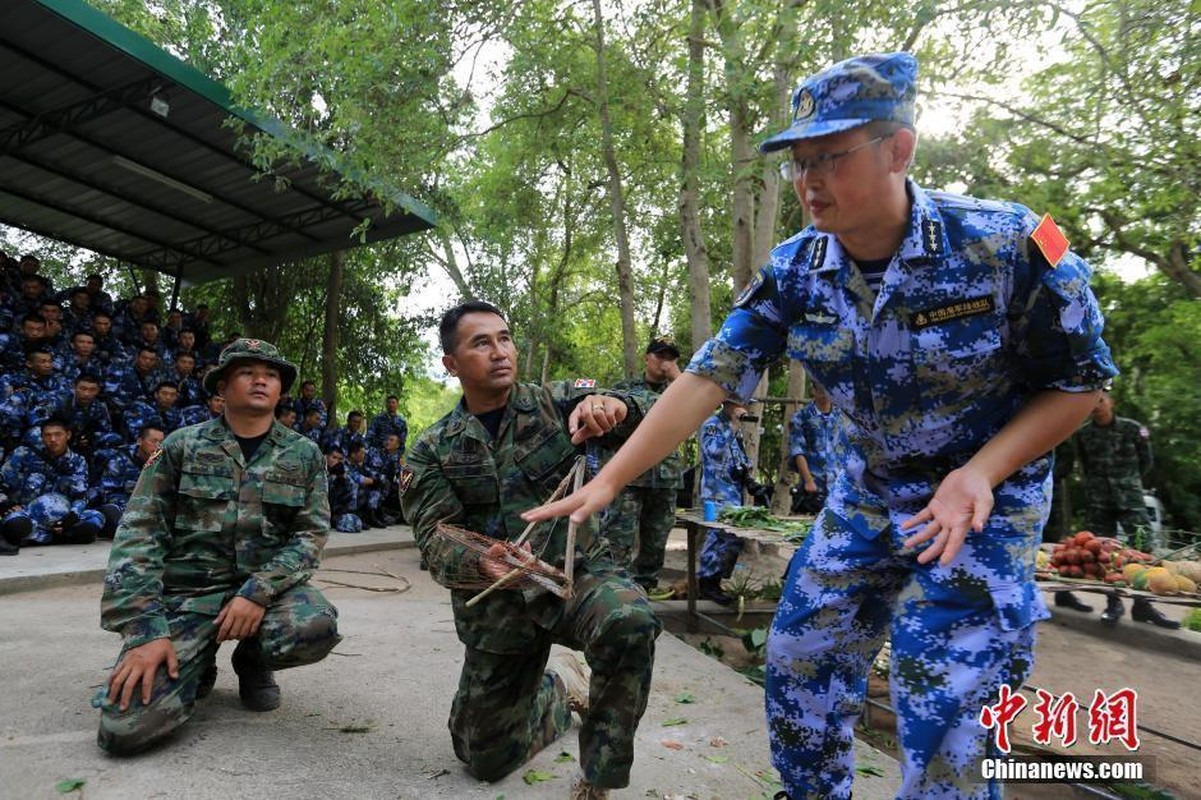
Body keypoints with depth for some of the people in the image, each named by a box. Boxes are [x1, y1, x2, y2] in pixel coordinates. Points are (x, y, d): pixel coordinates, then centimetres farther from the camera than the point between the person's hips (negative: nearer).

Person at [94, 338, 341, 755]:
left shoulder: (304, 454, 2)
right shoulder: (181, 446, 0)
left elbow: (311, 534, -3)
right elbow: (139, 534, -5)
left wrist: (258, 592, -20)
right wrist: (145, 629, -16)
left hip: (267, 587, 1)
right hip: (186, 592, -1)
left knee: (317, 628, -32)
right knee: (126, 727, -20)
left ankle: (252, 660, 6)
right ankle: (197, 666, 16)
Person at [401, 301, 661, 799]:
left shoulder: (556, 402, -2)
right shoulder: (432, 451, 0)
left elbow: (653, 419, -11)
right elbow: (436, 540, -9)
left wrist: (614, 405, -35)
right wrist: (479, 561, -33)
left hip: (575, 571, -2)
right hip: (495, 601, 2)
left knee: (630, 622, -36)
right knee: (486, 758, 11)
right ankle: (560, 688, 40)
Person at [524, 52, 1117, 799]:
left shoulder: (1009, 244, -22)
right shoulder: (792, 272, -11)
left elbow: (1080, 381, -9)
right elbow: (708, 379, -16)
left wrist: (980, 473, -24)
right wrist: (609, 480, -21)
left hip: (985, 497, -4)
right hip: (866, 494, 4)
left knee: (943, 717, -4)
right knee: (799, 671, 10)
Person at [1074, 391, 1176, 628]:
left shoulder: (1133, 429, -1)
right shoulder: (1081, 434, 2)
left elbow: (1146, 462, 11)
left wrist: (1128, 481, 14)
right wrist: (1098, 483, 14)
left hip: (1130, 497, -1)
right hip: (1097, 499, 1)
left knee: (1143, 548, -6)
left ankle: (1142, 605, 4)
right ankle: (1113, 603, 10)